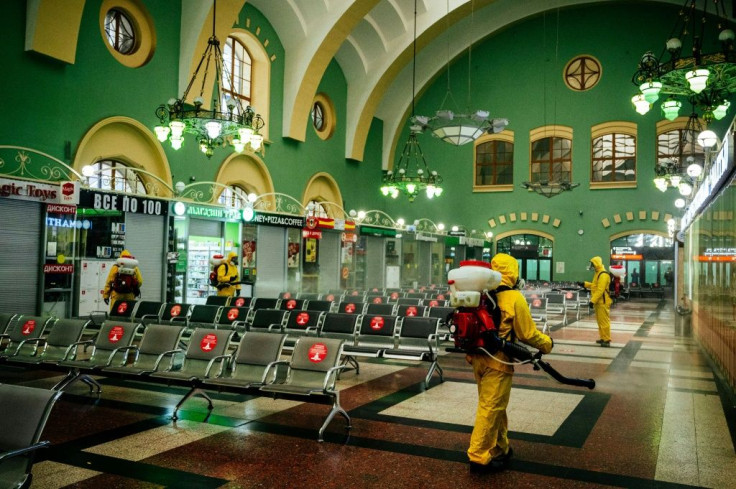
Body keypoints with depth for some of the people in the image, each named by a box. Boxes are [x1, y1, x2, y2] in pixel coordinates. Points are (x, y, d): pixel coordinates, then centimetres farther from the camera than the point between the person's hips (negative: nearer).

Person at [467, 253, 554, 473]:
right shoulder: (514, 298, -13)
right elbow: (528, 334, -9)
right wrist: (547, 344, 8)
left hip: (478, 357, 7)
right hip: (497, 361, -7)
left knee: (495, 406, 19)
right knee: (491, 409, 1)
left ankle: (499, 449, 31)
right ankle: (479, 457, 7)